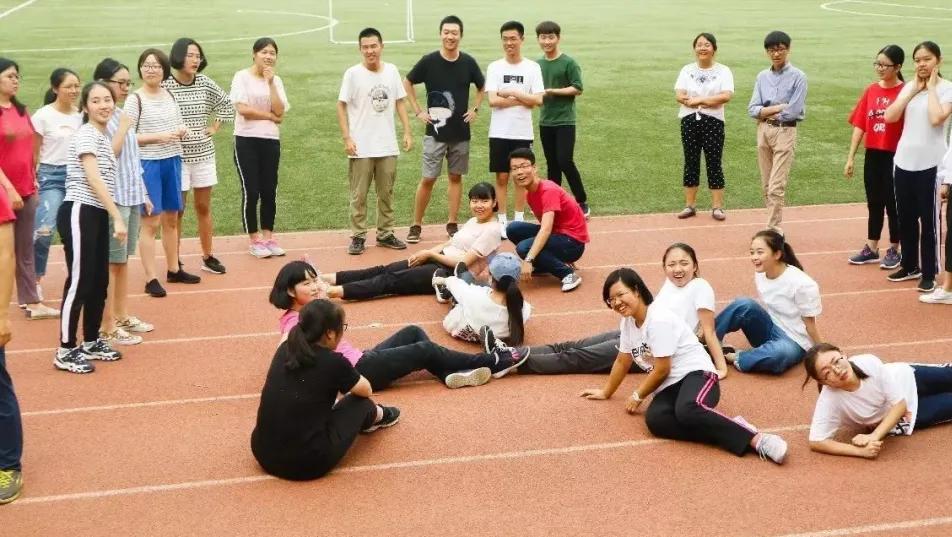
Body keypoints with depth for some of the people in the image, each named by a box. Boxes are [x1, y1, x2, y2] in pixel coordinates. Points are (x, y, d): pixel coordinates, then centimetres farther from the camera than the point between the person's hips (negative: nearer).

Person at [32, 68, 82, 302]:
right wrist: (32, 182, -7)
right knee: (44, 230, -17)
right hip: (51, 176, -5)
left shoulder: (80, 116, 8)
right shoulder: (43, 116, -5)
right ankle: (35, 279, -1)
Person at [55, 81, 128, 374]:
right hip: (79, 214, -10)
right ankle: (65, 351, 0)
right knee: (79, 282, -7)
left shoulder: (102, 137, 17)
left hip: (97, 215, 10)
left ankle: (91, 342, 26)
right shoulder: (87, 135, -13)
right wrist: (118, 217, -24)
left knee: (99, 281, 14)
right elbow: (94, 179, -21)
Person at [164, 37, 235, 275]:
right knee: (177, 210, 4)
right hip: (176, 156, -4)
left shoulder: (205, 84, 2)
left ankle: (207, 257, 24)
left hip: (203, 154, 4)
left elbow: (227, 105, 17)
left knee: (204, 207, 13)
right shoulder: (165, 86, -12)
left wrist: (214, 127, 10)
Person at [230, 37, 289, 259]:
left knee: (269, 191, 7)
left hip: (271, 140, 4)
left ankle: (268, 237, 18)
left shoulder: (276, 80, 10)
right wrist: (270, 116, -6)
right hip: (247, 140, -4)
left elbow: (280, 111, -4)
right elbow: (243, 109, -15)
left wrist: (270, 83, -8)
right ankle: (254, 240, 9)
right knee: (251, 192, -1)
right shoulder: (242, 77, -4)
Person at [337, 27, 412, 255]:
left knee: (386, 193, 12)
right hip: (361, 147, -4)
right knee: (359, 195, 2)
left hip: (388, 146, 4)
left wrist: (407, 132, 3)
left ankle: (385, 234, 22)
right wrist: (346, 138, -12)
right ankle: (358, 236, 9)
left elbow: (400, 102, 11)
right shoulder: (353, 74, -6)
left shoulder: (392, 71, 4)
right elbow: (341, 106, -5)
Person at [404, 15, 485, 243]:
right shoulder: (429, 61, -7)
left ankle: (452, 224, 17)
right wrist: (418, 111, 0)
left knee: (455, 177, 8)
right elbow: (407, 83, 5)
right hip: (435, 131, -2)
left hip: (461, 132, 3)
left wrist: (475, 109, 6)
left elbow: (482, 87, 17)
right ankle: (416, 225, 7)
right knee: (428, 179, -2)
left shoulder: (468, 62, -1)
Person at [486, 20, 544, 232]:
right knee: (502, 177, 3)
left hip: (523, 133, 0)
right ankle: (502, 221, 11)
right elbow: (493, 101, -10)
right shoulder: (494, 67, 0)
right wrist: (523, 100, -10)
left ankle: (518, 220, 17)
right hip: (499, 133, 0)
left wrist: (512, 93, -12)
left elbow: (538, 100, -8)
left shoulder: (532, 68, 1)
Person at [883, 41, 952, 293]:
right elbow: (889, 116, -3)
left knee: (928, 220, 1)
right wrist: (914, 89, -3)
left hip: (930, 163, -5)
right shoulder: (909, 87, 9)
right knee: (905, 218, 13)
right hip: (904, 161, 5)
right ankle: (909, 266, 27)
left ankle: (929, 273, 8)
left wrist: (931, 87, -11)